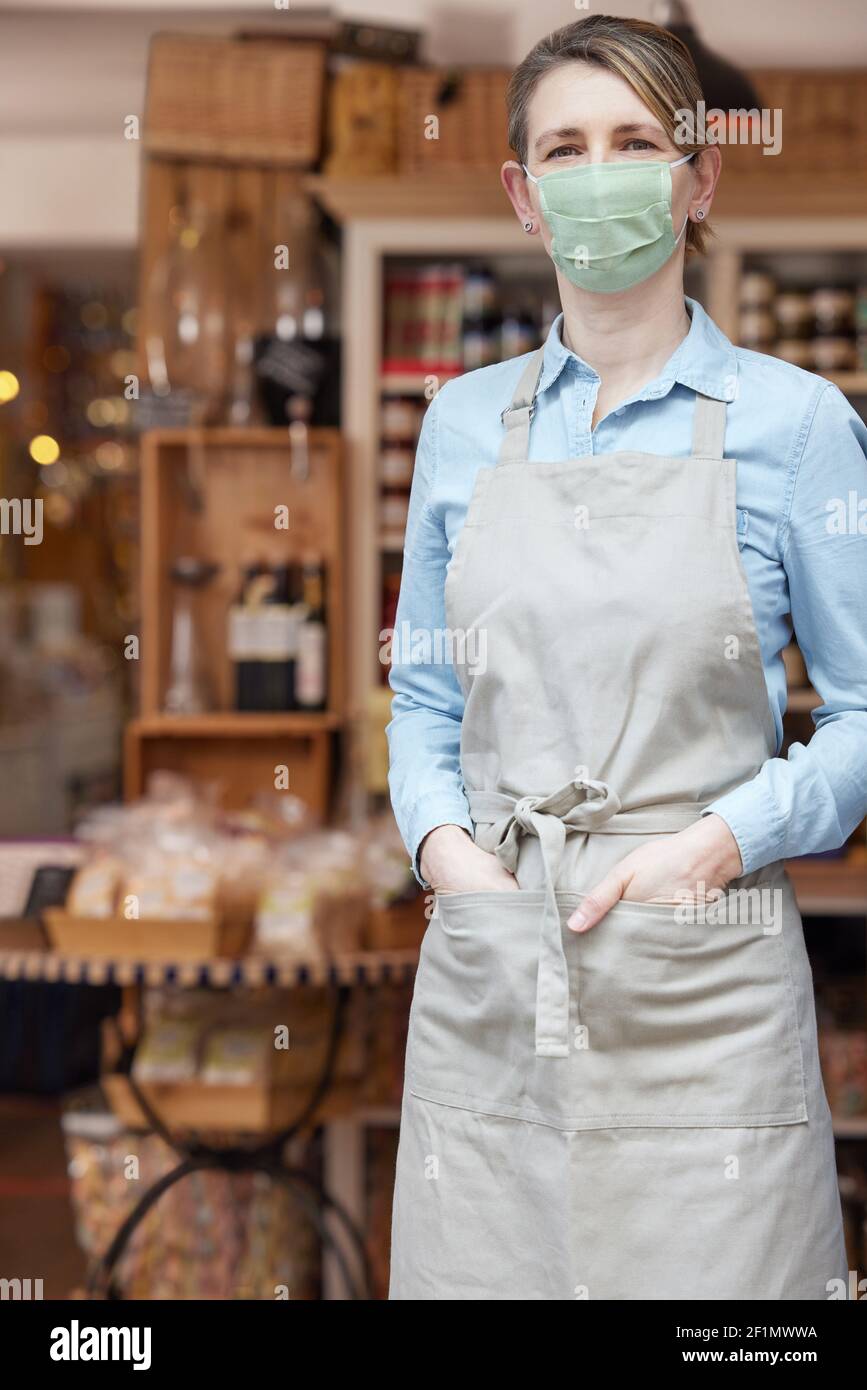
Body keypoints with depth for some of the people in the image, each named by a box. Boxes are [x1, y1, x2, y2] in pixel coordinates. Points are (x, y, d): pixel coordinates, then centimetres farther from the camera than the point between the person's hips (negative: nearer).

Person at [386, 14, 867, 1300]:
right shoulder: (465, 421, 10)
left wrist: (723, 842, -12)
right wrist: (441, 839, -1)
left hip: (700, 992, -3)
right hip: (487, 982, 3)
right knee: (480, 1271, 9)